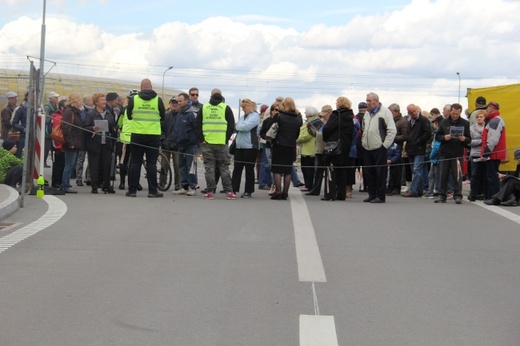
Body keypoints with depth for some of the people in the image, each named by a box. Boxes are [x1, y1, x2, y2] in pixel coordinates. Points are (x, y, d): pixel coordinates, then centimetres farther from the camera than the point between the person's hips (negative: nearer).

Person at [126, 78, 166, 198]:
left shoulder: (133, 99, -3)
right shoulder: (158, 100, -4)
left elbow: (129, 116, 7)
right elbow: (163, 117, 7)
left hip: (137, 135, 0)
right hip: (154, 135, 0)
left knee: (135, 163, 6)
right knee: (151, 164, 3)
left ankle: (132, 190, 6)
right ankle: (152, 191, 3)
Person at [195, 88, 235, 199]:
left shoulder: (203, 108, 8)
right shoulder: (226, 108, 3)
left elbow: (197, 125, 5)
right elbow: (231, 126, -2)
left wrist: (201, 139, 5)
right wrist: (226, 139, 2)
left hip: (206, 143, 1)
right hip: (221, 143, -1)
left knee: (209, 167, 3)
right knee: (224, 167, 5)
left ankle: (210, 191, 1)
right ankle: (228, 191, 3)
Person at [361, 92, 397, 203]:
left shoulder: (385, 112, -5)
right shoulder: (367, 113, 17)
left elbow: (392, 130, -9)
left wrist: (385, 145, -12)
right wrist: (363, 141, 15)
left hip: (379, 148, -7)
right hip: (367, 149, 7)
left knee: (380, 172, -4)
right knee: (368, 172, 8)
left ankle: (380, 196, 1)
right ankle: (372, 195, 18)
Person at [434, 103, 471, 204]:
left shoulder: (465, 123, 5)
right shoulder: (444, 122, 8)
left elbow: (469, 139, 4)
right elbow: (437, 136, 7)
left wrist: (464, 139, -18)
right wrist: (444, 137, -13)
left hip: (458, 154, -2)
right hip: (444, 153, 2)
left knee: (457, 175, -3)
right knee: (443, 175, 5)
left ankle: (458, 196, 2)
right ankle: (442, 195, 11)